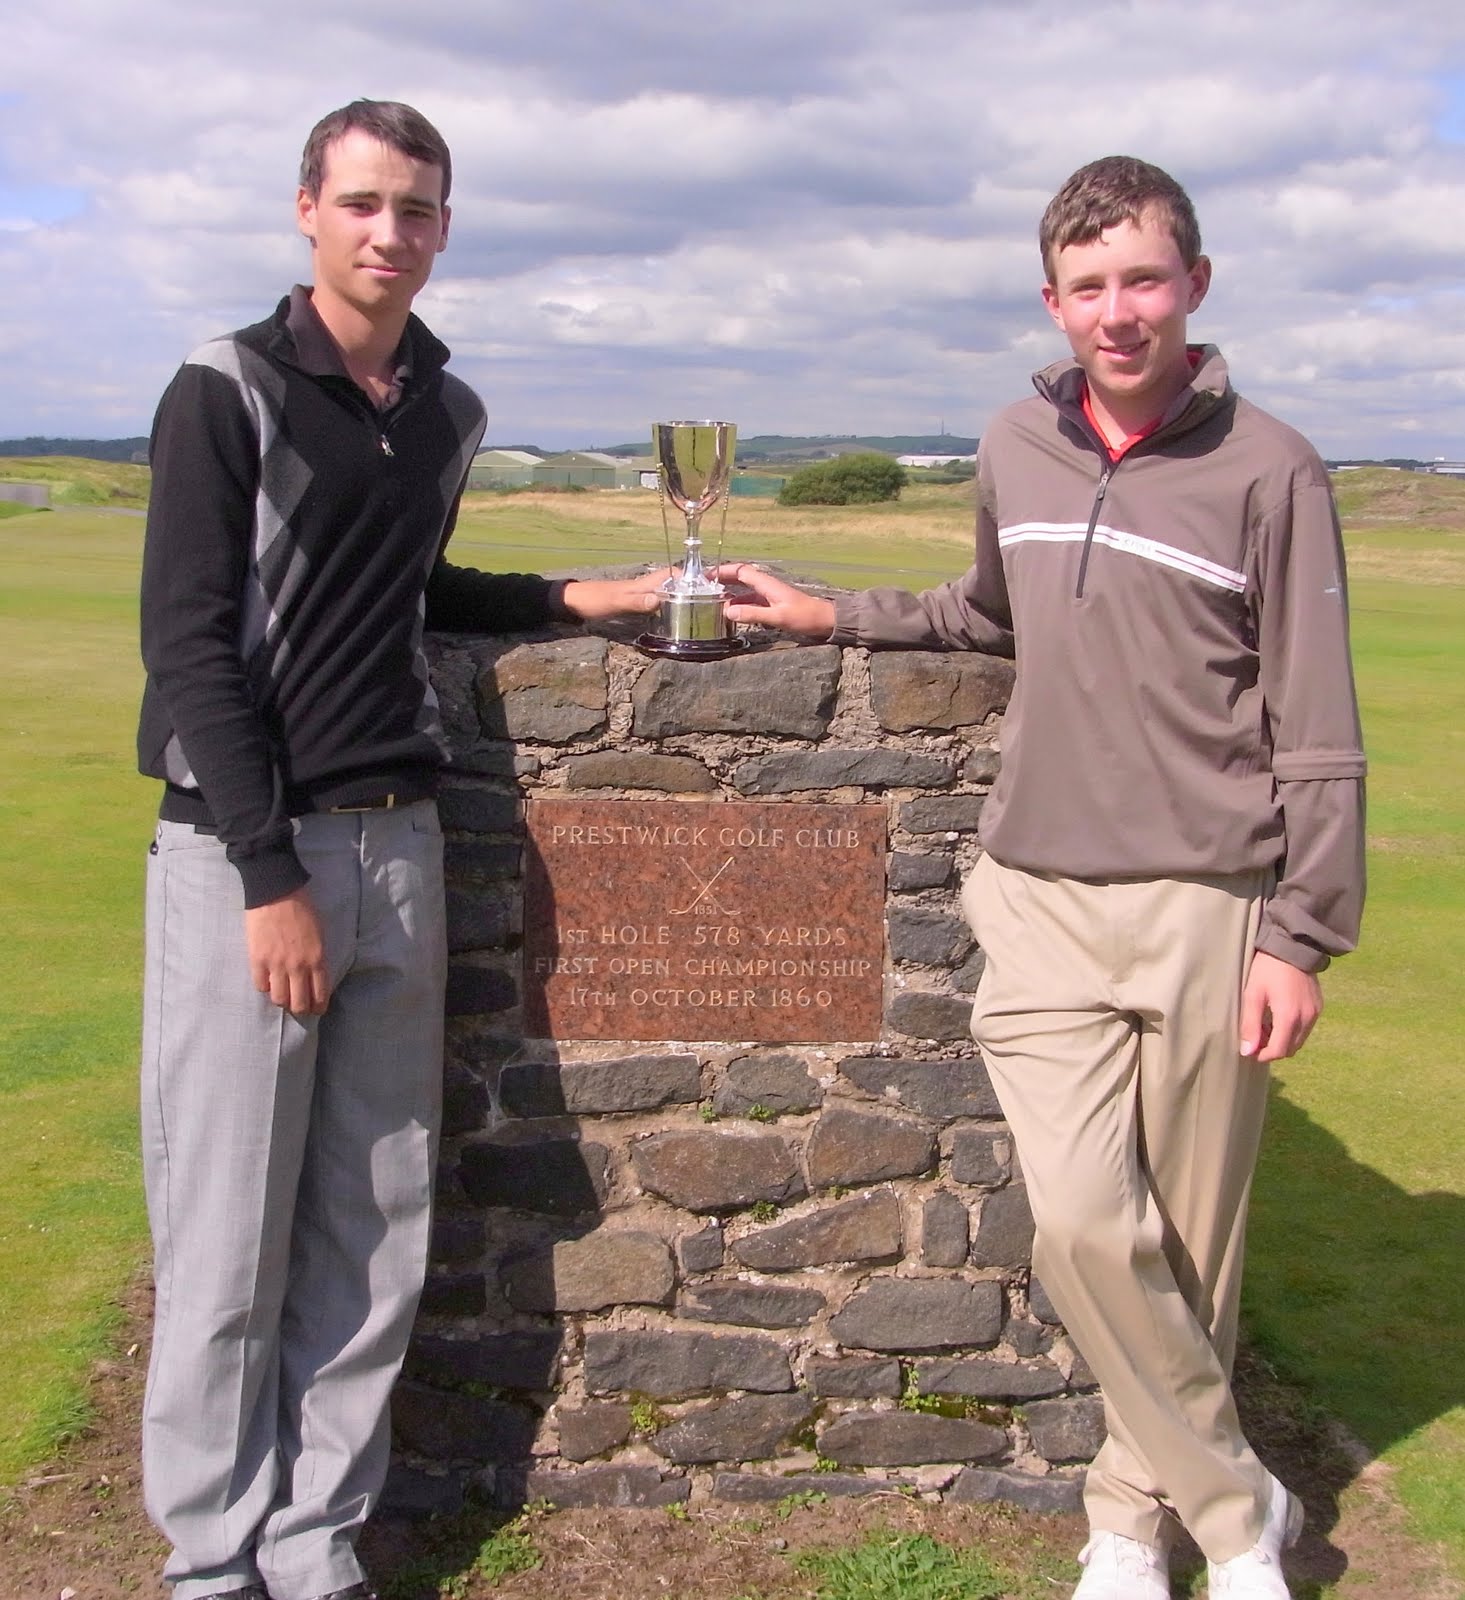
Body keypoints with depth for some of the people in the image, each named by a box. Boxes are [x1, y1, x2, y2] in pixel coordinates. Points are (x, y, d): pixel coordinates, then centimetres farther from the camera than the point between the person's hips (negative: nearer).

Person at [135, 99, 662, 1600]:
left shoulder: (449, 411, 14)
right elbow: (190, 640, -10)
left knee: (375, 1232, 8)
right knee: (227, 1238, 1)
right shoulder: (228, 392, -5)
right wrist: (273, 876, -15)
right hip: (244, 852, -5)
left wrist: (577, 599, 14)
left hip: (397, 844, 6)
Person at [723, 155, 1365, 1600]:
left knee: (1188, 1242, 6)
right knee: (1082, 1220, -9)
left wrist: (1301, 933, -7)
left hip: (1207, 905, -2)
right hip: (1042, 898, 3)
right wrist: (832, 616, 21)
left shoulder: (1266, 469, -4)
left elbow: (1317, 732, -4)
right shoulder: (1014, 451, 8)